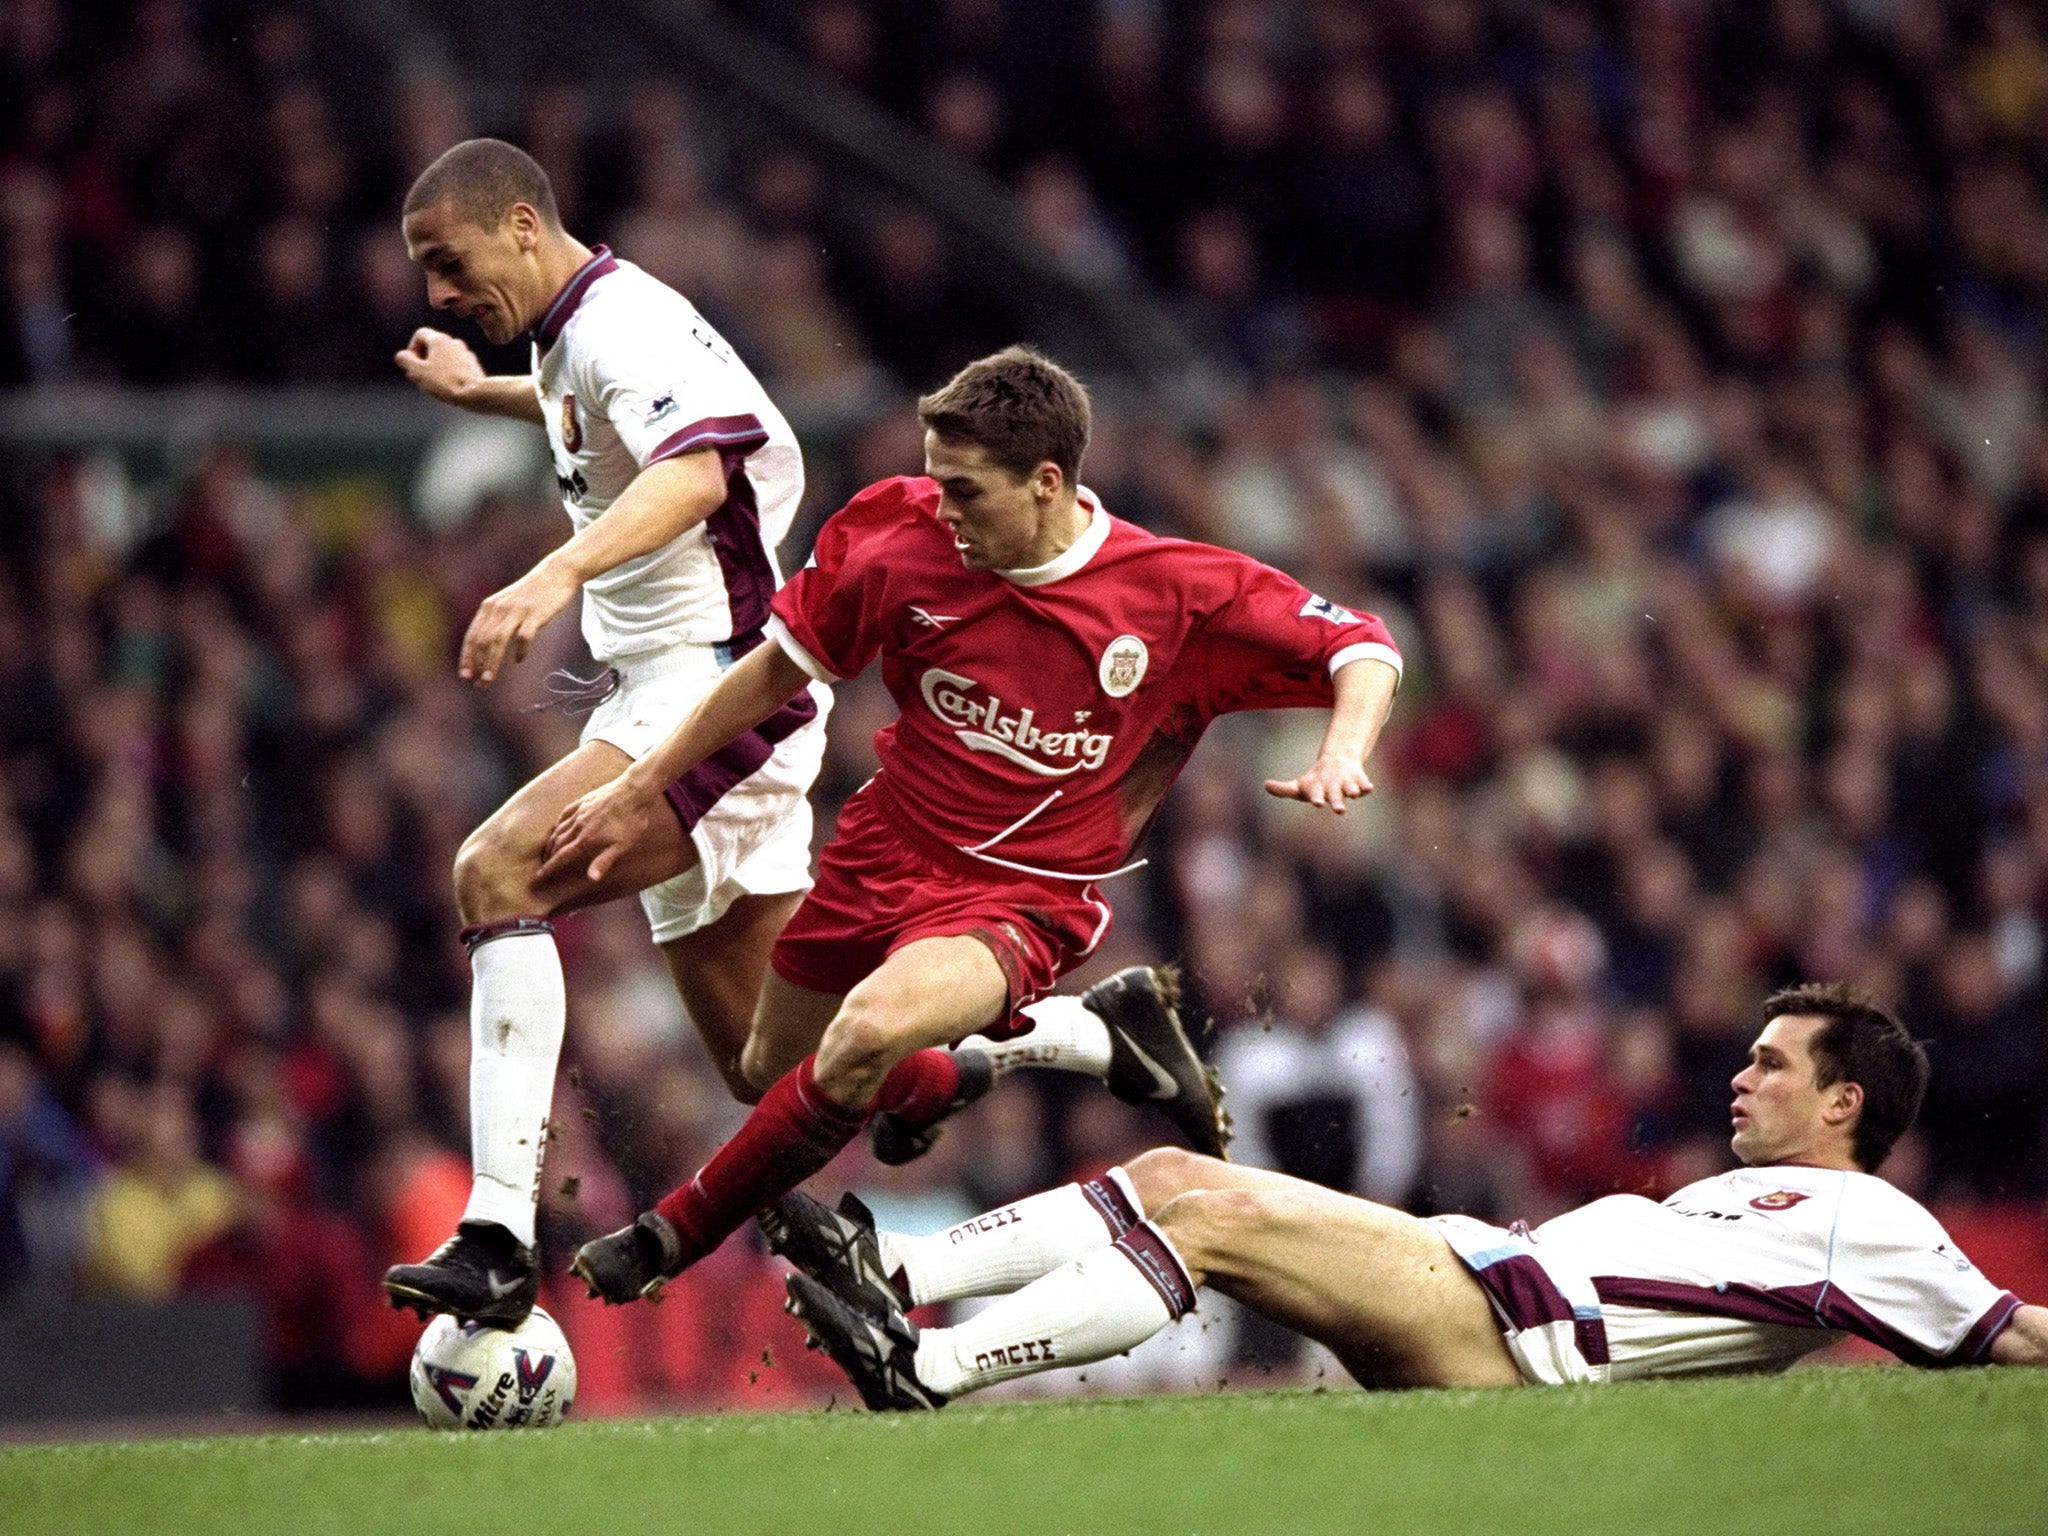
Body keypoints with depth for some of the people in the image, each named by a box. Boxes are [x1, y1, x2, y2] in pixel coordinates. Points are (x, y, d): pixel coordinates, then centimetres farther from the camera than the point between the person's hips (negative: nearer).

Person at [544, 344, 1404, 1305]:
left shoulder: (1180, 595, -17)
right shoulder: (902, 540, -12)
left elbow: (1363, 650, -7)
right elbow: (783, 667, 3)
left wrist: (1341, 756, -28)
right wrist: (640, 790, 6)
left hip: (1024, 897, -5)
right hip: (883, 857, 5)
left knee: (869, 1031, -33)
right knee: (771, 1073, 20)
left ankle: (670, 1237, -14)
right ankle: (949, 1078, 53)